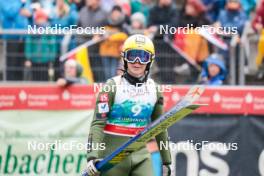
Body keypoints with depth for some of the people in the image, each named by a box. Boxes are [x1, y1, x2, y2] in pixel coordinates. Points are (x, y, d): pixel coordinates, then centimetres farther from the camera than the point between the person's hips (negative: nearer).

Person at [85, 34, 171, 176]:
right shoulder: (112, 86, -6)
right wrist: (92, 157, -24)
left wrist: (166, 161, 18)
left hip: (141, 155, 3)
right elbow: (98, 124, -12)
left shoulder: (153, 89, 7)